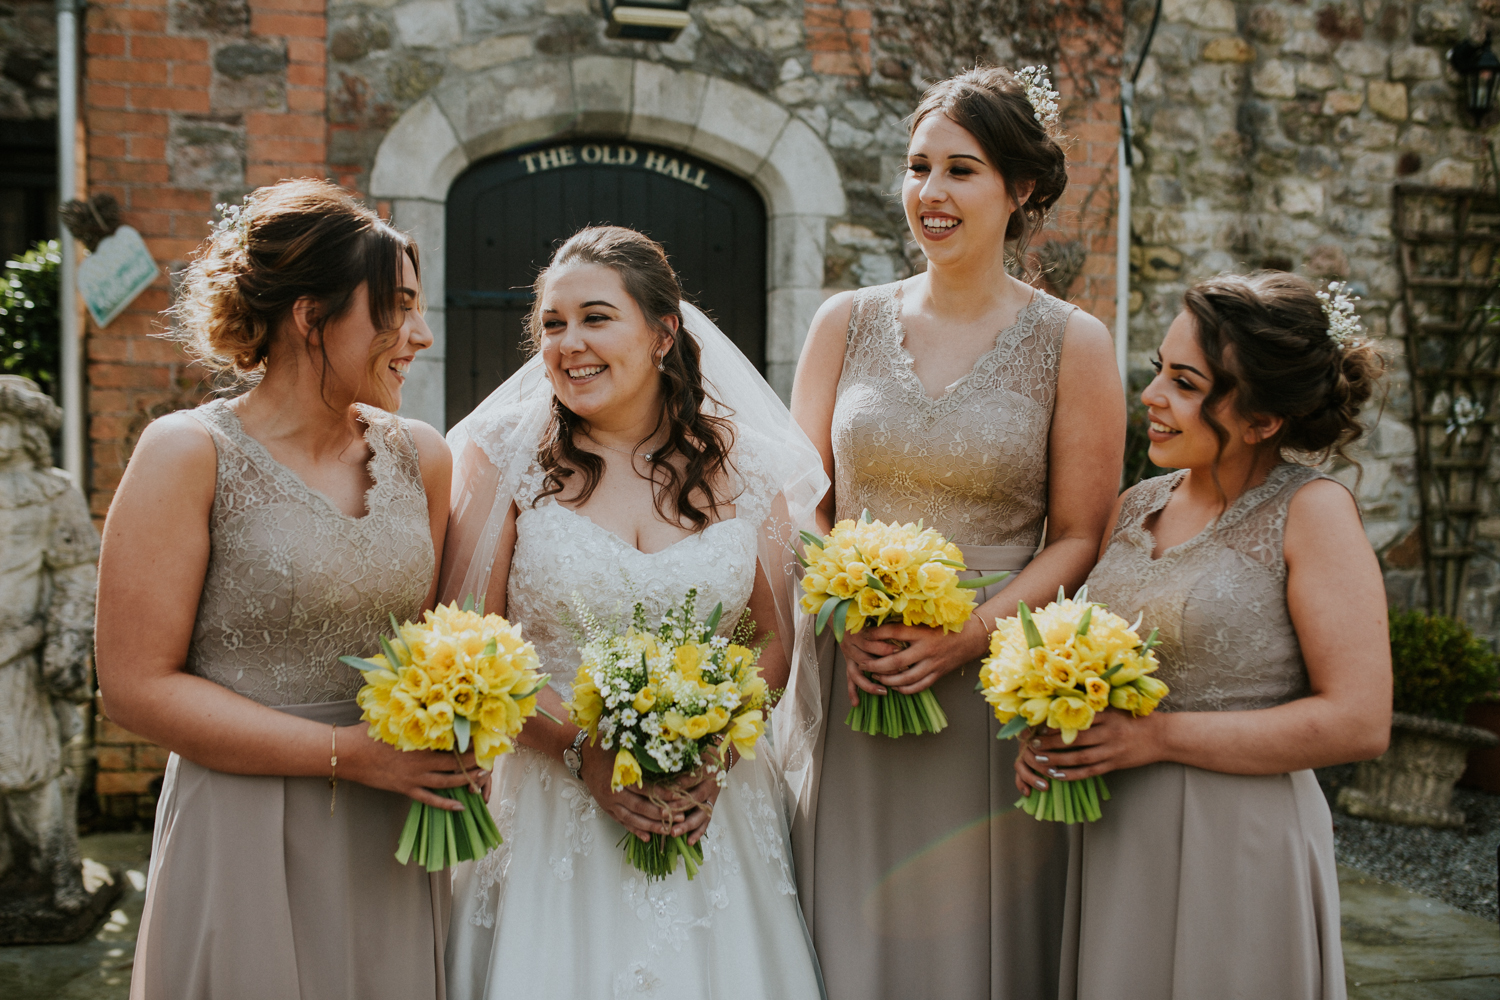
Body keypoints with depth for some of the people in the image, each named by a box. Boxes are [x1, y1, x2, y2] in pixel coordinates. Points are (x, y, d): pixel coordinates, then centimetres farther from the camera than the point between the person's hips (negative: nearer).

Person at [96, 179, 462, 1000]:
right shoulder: (189, 455, -9)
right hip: (248, 841, -5)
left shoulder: (420, 455, 6)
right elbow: (136, 686, -12)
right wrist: (346, 752, -15)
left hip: (397, 841, 5)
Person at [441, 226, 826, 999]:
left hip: (716, 807, 2)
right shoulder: (505, 455, -2)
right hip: (552, 805, -1)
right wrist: (584, 753, -15)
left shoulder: (742, 463, 2)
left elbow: (777, 638, 6)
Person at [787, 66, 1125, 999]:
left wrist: (968, 635, -16)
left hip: (994, 695, -2)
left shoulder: (1072, 344, -1)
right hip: (848, 686, 2)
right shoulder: (846, 323, 6)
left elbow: (1080, 537, -2)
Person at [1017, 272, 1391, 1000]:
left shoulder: (1312, 512, -10)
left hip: (1239, 849, -6)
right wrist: (1047, 734, -2)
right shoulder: (1133, 509, 8)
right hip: (1114, 848, 6)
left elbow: (1358, 722, -16)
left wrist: (1157, 737, -17)